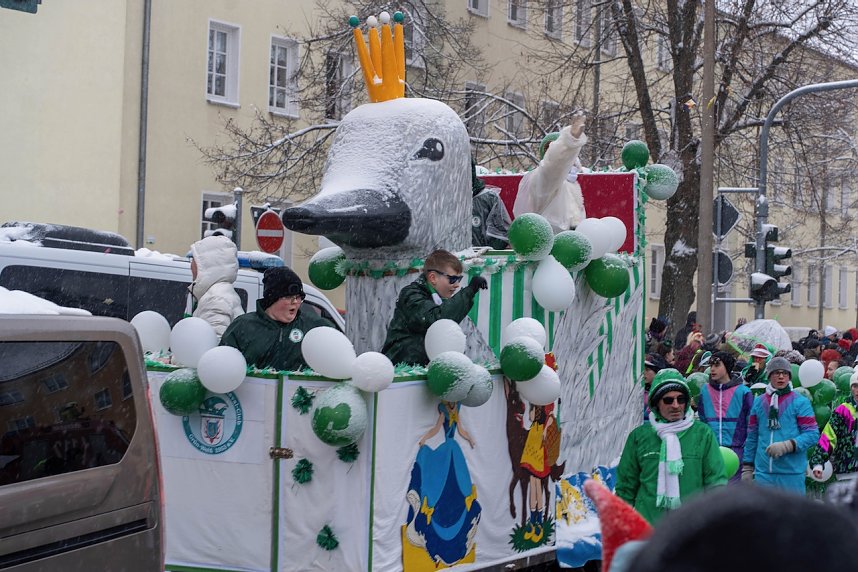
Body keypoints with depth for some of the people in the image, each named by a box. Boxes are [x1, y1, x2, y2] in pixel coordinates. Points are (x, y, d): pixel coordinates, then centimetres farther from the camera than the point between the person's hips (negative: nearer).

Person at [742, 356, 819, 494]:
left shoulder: (800, 402, 0)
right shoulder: (759, 402, 12)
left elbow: (812, 434, -6)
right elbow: (752, 437, 16)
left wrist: (787, 446, -18)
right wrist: (747, 467, 13)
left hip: (792, 473, -3)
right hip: (763, 473, 3)